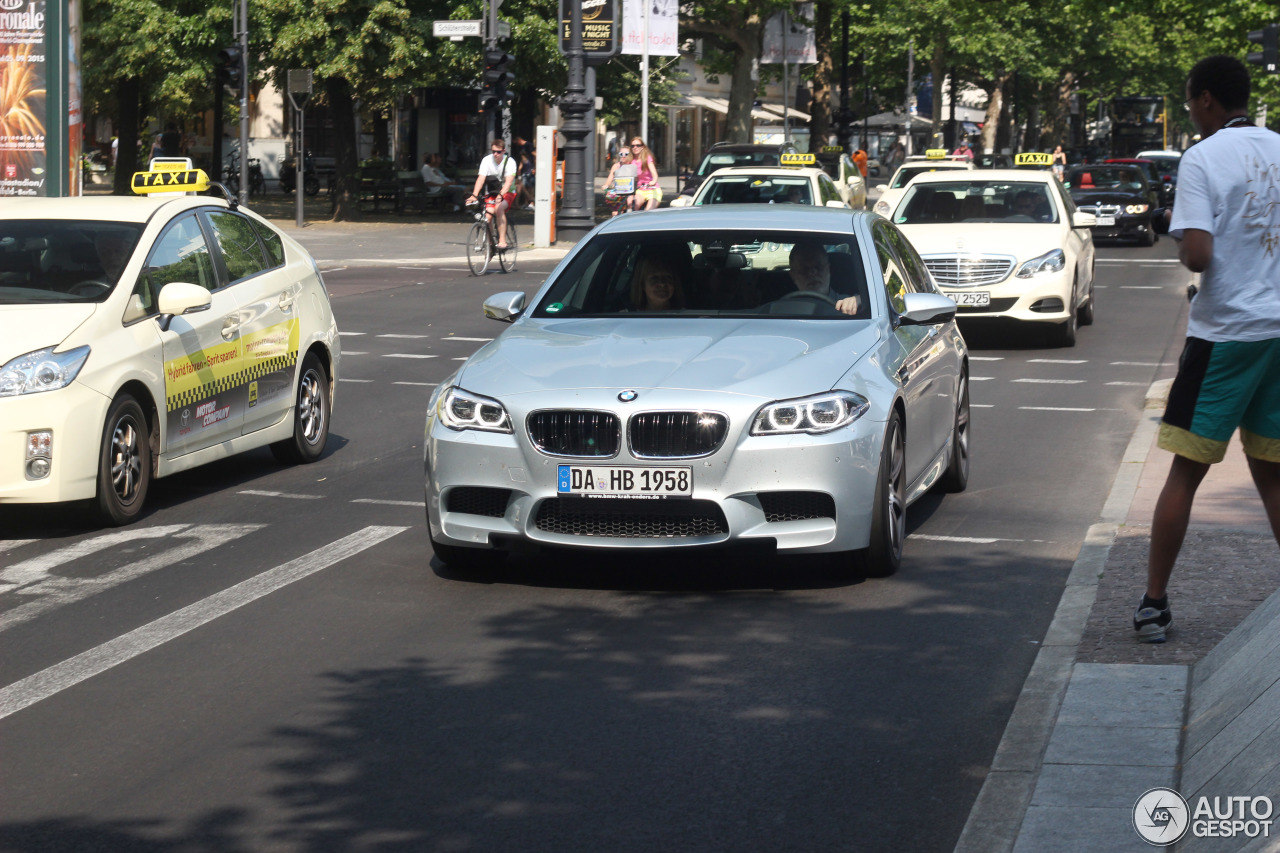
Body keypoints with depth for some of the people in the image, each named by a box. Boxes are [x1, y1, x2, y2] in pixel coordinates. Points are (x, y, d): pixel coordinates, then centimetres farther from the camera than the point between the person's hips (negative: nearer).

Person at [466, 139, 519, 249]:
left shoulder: (510, 162, -16)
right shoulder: (487, 160, -8)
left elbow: (508, 182, -29)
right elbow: (481, 178, -19)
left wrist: (501, 194, -46)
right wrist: (474, 195, -34)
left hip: (507, 193, -3)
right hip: (492, 192, 3)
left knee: (499, 208, -33)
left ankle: (502, 240, -32)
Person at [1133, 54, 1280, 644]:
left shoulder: (1202, 159, -11)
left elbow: (1197, 256, -20)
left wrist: (1181, 246, 0)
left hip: (1226, 331, -5)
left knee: (1186, 472, 2)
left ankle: (1154, 604, 6)